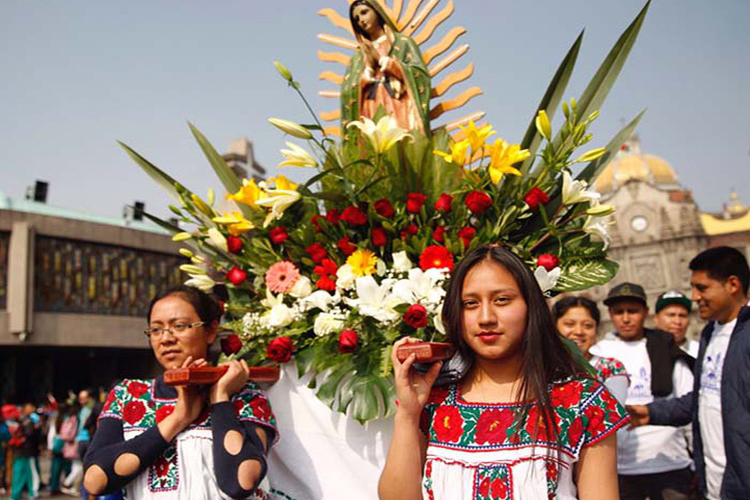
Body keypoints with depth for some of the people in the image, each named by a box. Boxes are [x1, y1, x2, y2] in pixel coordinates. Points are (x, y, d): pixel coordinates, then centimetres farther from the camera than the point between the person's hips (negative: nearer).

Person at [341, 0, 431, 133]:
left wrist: (382, 60, 1)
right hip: (371, 117, 2)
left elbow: (419, 74, -1)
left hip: (400, 113, -2)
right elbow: (348, 92, 11)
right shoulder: (357, 57, 22)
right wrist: (369, 68, -1)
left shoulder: (403, 43, 14)